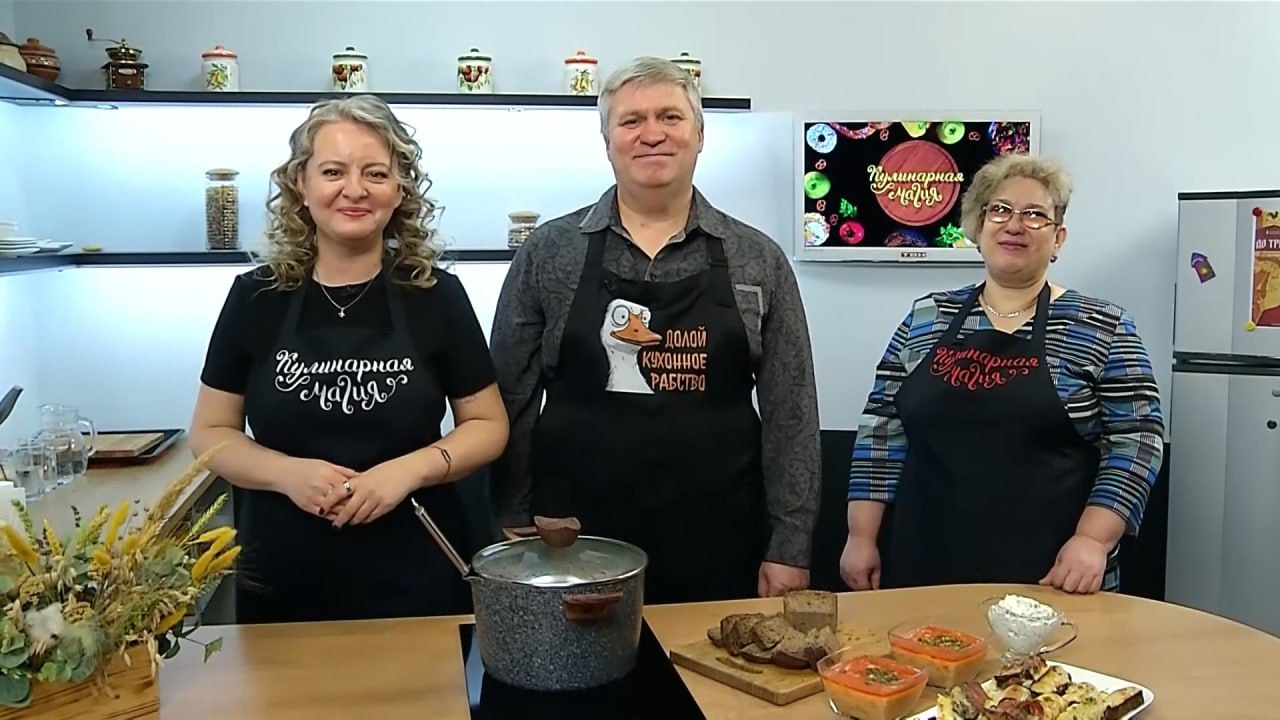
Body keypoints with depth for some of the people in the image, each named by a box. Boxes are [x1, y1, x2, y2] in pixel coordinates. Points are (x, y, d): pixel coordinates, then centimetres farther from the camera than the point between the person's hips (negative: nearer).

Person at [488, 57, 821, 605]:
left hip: (719, 547, 1)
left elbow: (789, 412, 2)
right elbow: (511, 400, 3)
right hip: (575, 543, 0)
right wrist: (516, 527, 0)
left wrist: (789, 546, -1)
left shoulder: (757, 260, 2)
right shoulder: (548, 252, 1)